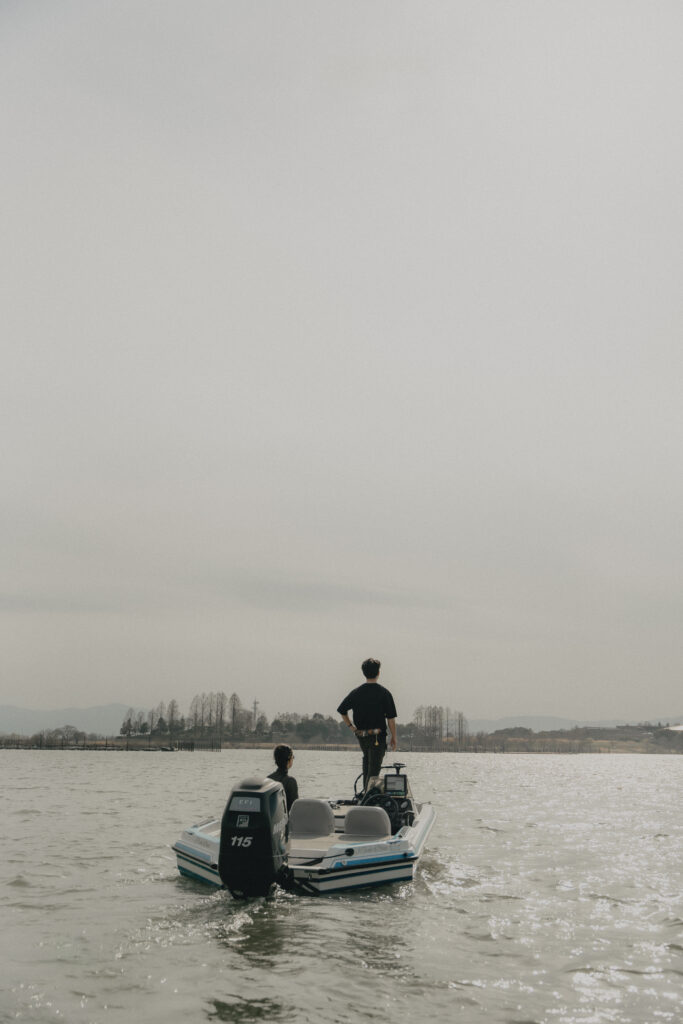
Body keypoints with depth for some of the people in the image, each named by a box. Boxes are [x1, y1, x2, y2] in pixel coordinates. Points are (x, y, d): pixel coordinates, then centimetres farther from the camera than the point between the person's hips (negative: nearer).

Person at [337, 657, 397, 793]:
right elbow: (391, 718, -8)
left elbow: (341, 710, 2)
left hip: (361, 735, 4)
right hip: (378, 736, -4)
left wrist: (351, 726, 10)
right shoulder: (384, 693, -8)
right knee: (374, 768, -2)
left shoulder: (356, 692, 2)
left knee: (367, 759, 27)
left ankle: (365, 789, 23)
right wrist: (394, 737, 0)